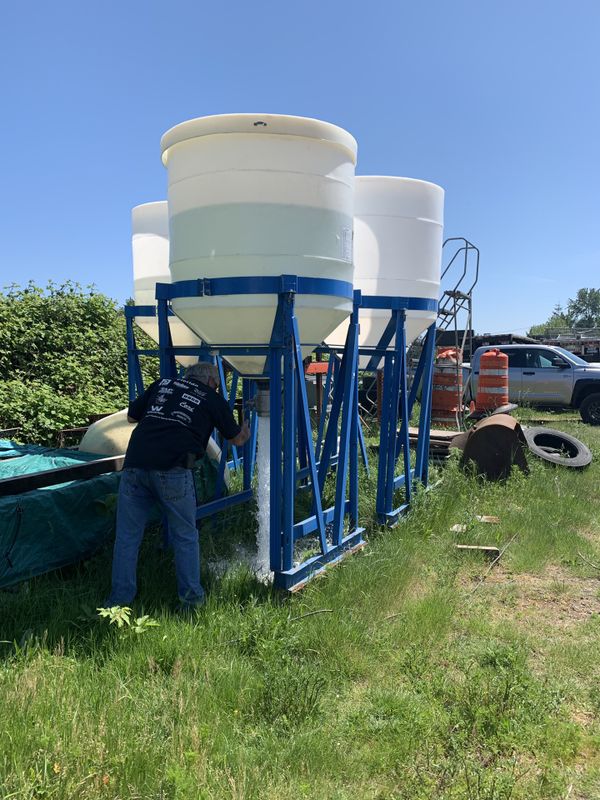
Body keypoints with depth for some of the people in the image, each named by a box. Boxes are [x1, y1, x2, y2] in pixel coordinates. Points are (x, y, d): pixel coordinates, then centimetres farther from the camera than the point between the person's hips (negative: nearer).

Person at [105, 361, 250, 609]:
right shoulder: (213, 398, 16)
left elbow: (131, 416, 29)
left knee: (127, 537, 14)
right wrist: (246, 428, 51)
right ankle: (191, 597, 21)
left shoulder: (162, 384, 22)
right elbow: (237, 439, 29)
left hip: (134, 464, 3)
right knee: (185, 537, 14)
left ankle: (119, 599, 20)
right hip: (172, 469, -3)